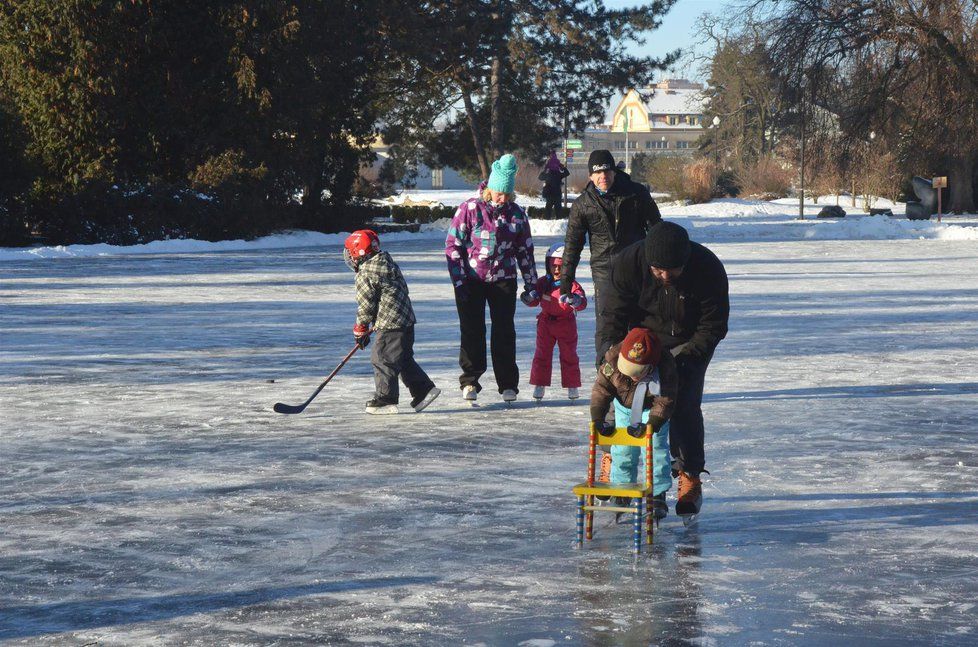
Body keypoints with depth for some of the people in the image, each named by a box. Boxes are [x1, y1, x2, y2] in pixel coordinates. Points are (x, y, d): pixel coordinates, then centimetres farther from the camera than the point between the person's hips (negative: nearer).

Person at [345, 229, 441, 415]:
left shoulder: (364, 276, -13)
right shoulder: (387, 263, 15)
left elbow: (366, 306, -12)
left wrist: (360, 330, 3)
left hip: (390, 324, -10)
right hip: (406, 319, 10)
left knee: (382, 360, -3)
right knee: (404, 359, 18)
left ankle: (385, 400, -1)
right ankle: (424, 389, 19)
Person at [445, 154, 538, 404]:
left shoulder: (517, 214, 2)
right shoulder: (469, 209, -8)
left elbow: (525, 251, 10)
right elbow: (453, 244, -4)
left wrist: (531, 285, 10)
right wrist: (459, 280, -9)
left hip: (503, 280, 2)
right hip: (471, 280, -2)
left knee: (504, 331, 2)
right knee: (472, 330, 0)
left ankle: (508, 384, 8)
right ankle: (470, 381, 10)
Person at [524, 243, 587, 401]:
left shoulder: (572, 285, -14)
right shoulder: (543, 283, -3)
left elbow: (583, 303, -23)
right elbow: (534, 302, 3)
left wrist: (576, 300, -45)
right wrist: (530, 298, -20)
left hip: (566, 324, -3)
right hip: (546, 323, 3)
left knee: (569, 356, 6)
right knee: (542, 354, 6)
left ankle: (572, 387, 17)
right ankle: (539, 386, 14)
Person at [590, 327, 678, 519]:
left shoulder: (665, 368, -37)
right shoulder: (613, 360, -32)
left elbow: (665, 402, -29)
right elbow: (601, 389, -21)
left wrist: (652, 425, -39)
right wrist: (598, 419, -29)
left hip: (652, 409, -2)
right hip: (624, 405, 3)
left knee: (655, 448, -12)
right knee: (622, 450, 3)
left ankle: (657, 495, -5)